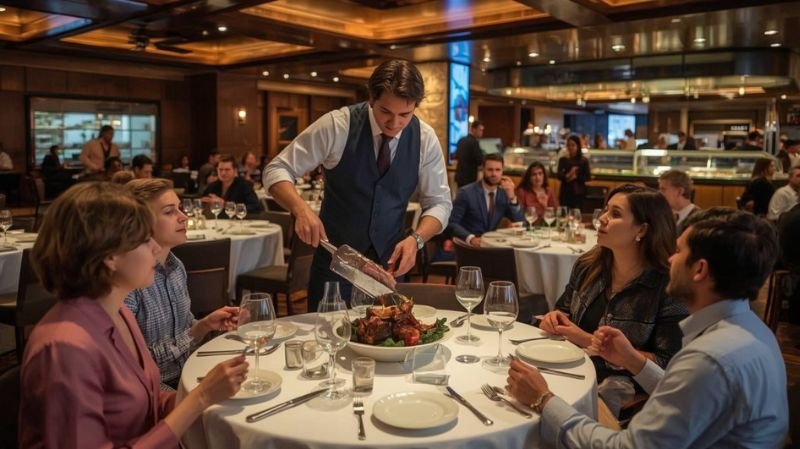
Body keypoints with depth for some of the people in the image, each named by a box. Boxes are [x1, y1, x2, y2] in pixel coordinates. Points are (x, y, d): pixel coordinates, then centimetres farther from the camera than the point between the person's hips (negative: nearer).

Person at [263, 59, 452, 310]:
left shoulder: (425, 138, -9)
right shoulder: (338, 125, -16)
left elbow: (439, 202, -2)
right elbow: (277, 170, -12)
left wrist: (416, 239, -21)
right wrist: (301, 209, -32)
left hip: (388, 262, 2)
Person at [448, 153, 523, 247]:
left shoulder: (505, 193, 5)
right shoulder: (466, 193, -8)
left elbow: (520, 223, 2)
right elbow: (451, 223, -12)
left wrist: (512, 197, -11)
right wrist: (471, 238, -28)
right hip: (468, 244, -4)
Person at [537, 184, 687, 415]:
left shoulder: (667, 287, -12)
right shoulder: (588, 265, 4)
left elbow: (665, 364, -14)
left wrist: (591, 342, -16)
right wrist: (554, 320, -4)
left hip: (622, 382, -5)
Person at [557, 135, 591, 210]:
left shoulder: (584, 161, 3)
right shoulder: (563, 160, 4)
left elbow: (588, 177, 0)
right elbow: (559, 176, -4)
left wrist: (576, 176, -17)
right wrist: (567, 175, -25)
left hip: (579, 193, 0)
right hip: (565, 192, 0)